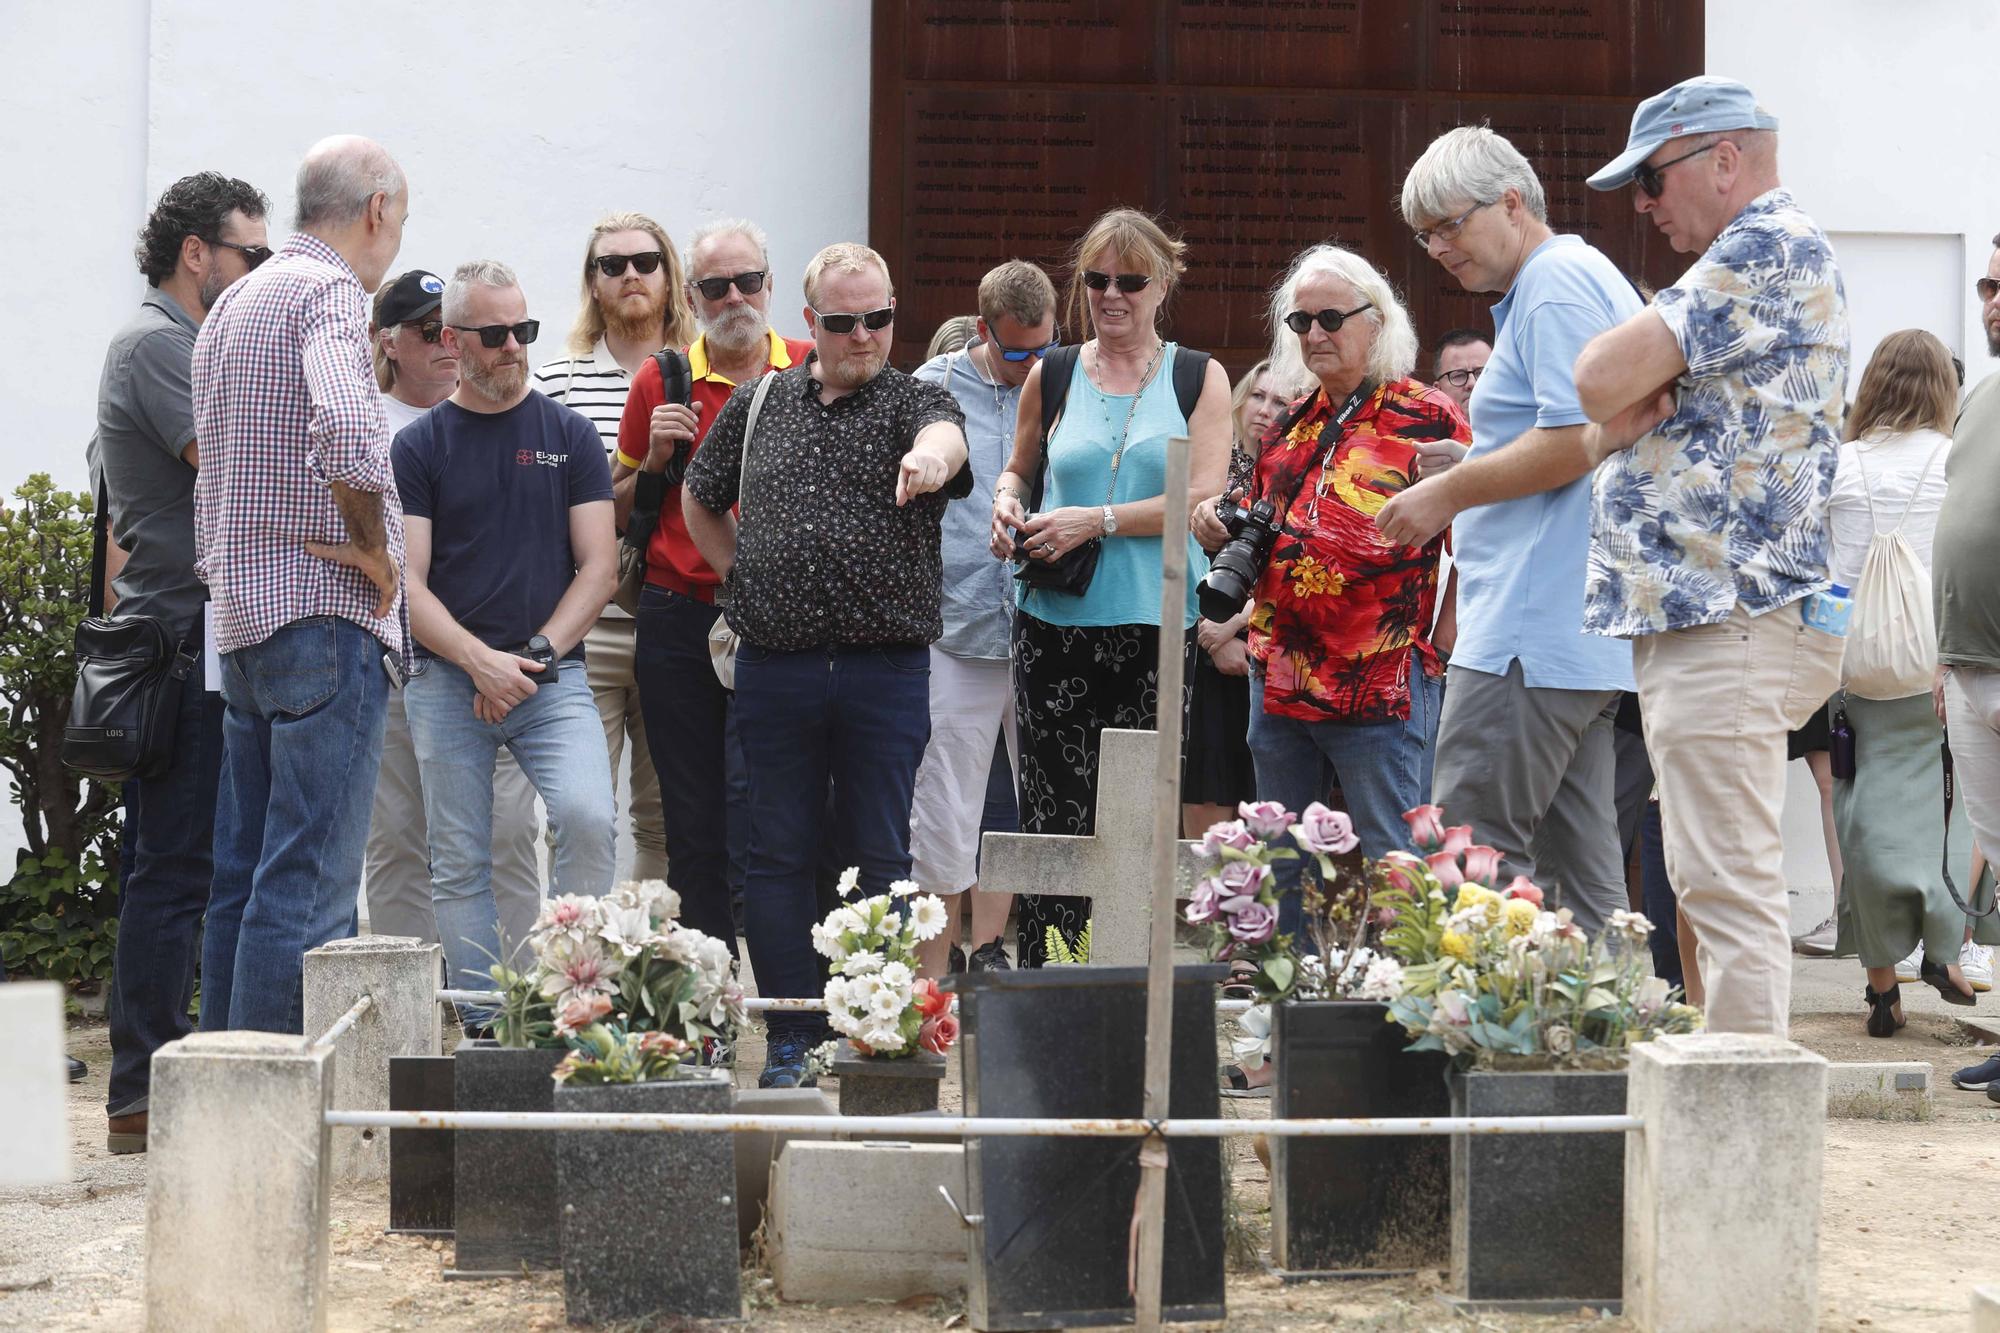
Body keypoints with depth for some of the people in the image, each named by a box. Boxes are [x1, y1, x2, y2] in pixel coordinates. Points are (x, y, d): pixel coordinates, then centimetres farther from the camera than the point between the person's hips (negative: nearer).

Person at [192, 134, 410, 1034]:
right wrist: (376, 550, -16)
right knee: (309, 888, -9)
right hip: (325, 613, -10)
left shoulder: (234, 303, 19)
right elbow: (345, 435, -29)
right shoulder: (330, 294, -11)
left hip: (241, 616, 10)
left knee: (245, 876, 12)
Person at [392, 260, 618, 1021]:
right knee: (459, 865, 0)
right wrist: (479, 660, -13)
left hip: (552, 676, 0)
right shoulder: (420, 445, 7)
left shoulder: (568, 436, 9)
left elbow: (599, 568, 5)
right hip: (446, 680, 0)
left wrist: (535, 653, -8)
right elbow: (406, 581, 1)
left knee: (587, 817, -21)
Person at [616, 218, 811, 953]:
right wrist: (654, 457, -4)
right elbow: (618, 513, 13)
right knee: (692, 819, 5)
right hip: (678, 619, 2)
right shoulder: (661, 382, 7)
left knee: (752, 803, -13)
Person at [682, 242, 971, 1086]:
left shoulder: (915, 401, 1)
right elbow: (699, 500, 25)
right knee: (778, 852, 6)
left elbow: (945, 432, -24)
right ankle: (790, 1037, 13)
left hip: (886, 669, -3)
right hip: (775, 667, 3)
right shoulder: (759, 404, 12)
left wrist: (931, 455, -48)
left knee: (881, 857, 2)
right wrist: (741, 578, 11)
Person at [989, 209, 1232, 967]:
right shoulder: (1051, 376, 12)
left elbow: (1203, 497, -4)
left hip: (1155, 626, -1)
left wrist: (1097, 521, -13)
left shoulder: (1198, 378, 6)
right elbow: (1019, 470, 26)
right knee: (1055, 814, -4)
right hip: (1056, 622, 1)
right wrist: (1007, 506, 2)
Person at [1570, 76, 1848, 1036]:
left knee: (1728, 887, -12)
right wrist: (1622, 423, -1)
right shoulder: (1752, 257, 23)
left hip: (1730, 622, -11)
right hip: (1696, 615, 11)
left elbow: (1601, 379, -19)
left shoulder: (1773, 245, -10)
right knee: (1710, 886, 13)